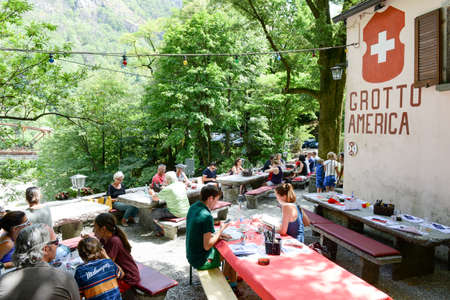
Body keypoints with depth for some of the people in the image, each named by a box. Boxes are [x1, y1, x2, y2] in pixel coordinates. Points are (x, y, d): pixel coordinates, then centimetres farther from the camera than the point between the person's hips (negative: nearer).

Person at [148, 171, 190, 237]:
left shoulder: (168, 189, -18)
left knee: (153, 213, 4)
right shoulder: (181, 184, 1)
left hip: (177, 214, -8)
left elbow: (155, 198, -10)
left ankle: (160, 232, 19)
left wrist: (152, 193, 13)